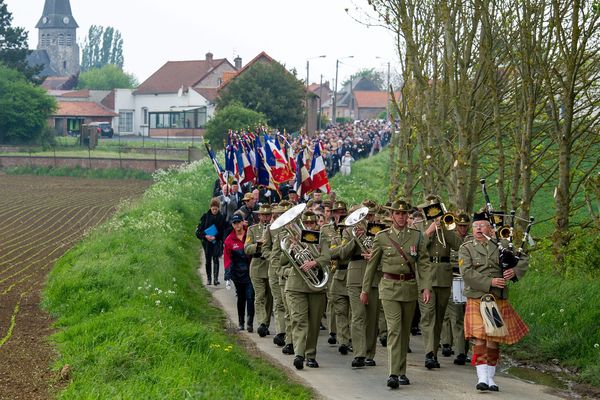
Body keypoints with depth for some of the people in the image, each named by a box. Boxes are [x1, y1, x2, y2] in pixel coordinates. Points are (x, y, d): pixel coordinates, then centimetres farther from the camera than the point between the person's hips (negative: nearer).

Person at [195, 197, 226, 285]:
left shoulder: (221, 217, 0)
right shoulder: (205, 216, 0)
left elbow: (223, 231, 0)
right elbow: (199, 229, 1)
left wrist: (215, 237, -15)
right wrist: (205, 236, -15)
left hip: (217, 241, -1)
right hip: (207, 241, 1)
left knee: (215, 258, -10)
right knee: (208, 260, 6)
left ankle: (215, 278, -12)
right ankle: (208, 278, 15)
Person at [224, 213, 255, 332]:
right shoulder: (229, 240, 3)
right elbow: (227, 257, 2)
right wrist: (228, 273, -8)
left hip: (250, 272, -2)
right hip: (238, 272, 2)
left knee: (250, 297, -10)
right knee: (241, 298, 12)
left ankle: (250, 323, -10)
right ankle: (241, 323, 22)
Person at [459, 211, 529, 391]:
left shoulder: (502, 245, 10)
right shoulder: (466, 248, 3)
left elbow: (523, 259, 15)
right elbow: (467, 272, -11)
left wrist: (515, 271, -7)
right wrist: (490, 282, -18)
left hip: (499, 299, 3)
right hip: (476, 299, -3)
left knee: (493, 340, 6)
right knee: (480, 339, -13)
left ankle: (490, 378, 15)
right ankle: (482, 378, -13)